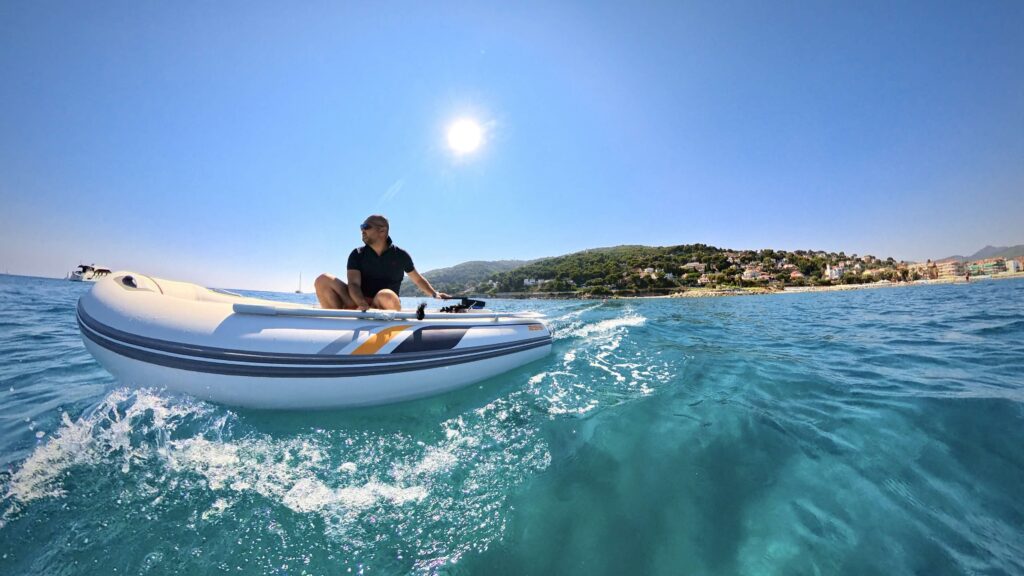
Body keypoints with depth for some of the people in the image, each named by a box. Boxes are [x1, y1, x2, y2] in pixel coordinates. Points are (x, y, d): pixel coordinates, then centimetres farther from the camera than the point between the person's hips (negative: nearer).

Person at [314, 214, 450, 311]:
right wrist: (362, 304, -32)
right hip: (358, 303, 2)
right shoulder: (357, 255, 4)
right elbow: (353, 283, -11)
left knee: (386, 296, -39)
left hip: (384, 308, -2)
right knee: (323, 280, -18)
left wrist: (435, 294, 4)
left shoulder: (400, 255, 3)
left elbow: (418, 279, 17)